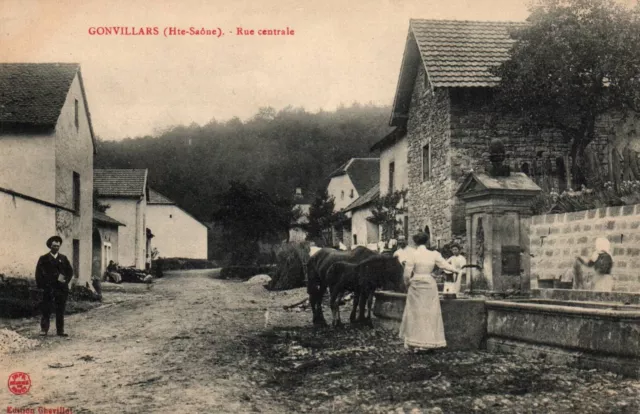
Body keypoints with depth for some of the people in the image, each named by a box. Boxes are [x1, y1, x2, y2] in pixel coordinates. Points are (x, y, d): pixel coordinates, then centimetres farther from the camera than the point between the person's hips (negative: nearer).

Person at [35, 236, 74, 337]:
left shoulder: (63, 258, 12)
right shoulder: (44, 259, 4)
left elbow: (70, 271, 13)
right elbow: (39, 273, 0)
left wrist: (66, 281, -1)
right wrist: (41, 286, -7)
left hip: (61, 289, 3)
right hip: (48, 288, -2)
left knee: (60, 311, 4)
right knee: (46, 310, -3)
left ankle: (60, 330, 8)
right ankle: (44, 329, 4)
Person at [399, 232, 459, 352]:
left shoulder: (413, 255, -8)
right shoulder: (434, 254, -1)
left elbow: (407, 274, -8)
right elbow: (445, 265, 6)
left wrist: (407, 282, 12)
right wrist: (457, 270, 24)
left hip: (416, 286, -2)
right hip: (430, 285, 2)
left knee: (416, 314, 4)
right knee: (431, 313, 9)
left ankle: (416, 344, 4)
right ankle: (431, 341, 11)